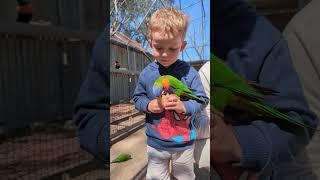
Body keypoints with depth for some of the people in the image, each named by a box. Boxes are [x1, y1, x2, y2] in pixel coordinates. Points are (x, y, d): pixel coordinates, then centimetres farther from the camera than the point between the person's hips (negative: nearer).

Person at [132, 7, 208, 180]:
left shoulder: (189, 72, -14)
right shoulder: (147, 73, -9)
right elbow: (137, 97, 3)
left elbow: (202, 99, -8)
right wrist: (148, 105, -18)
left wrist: (184, 106, -25)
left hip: (184, 142, 0)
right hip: (155, 142, 1)